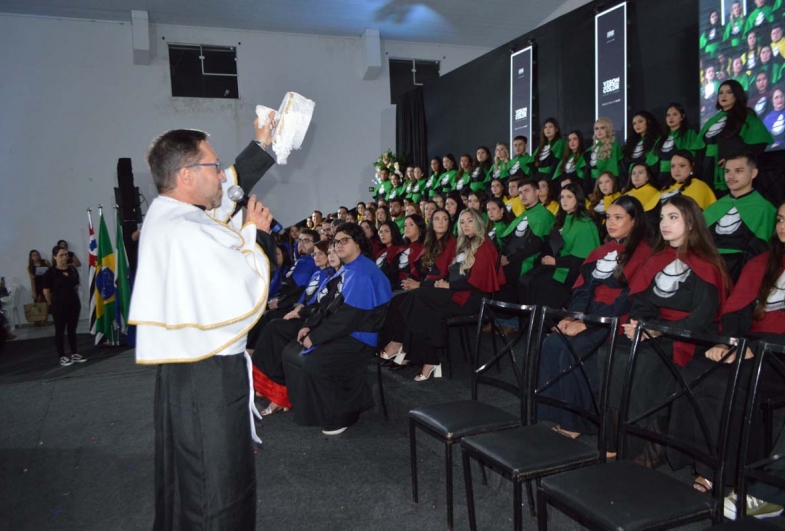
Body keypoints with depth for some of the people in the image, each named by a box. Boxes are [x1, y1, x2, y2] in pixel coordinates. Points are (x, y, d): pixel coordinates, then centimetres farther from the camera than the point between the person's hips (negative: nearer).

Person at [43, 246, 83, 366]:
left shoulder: (73, 269, 4)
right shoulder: (50, 272, -11)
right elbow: (46, 291, -6)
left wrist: (74, 298, 9)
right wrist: (54, 304, 1)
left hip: (74, 304, 5)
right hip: (59, 306, -4)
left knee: (72, 330, 12)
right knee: (60, 331, 5)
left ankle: (74, 354, 21)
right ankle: (62, 357, 12)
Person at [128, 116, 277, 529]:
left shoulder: (164, 212, 4)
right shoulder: (189, 234, -25)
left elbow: (226, 192, 21)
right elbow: (247, 298, -21)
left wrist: (261, 146, 27)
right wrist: (256, 234, -8)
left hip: (182, 367, 10)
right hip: (209, 376, -10)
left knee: (184, 478, 25)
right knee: (217, 489, 5)